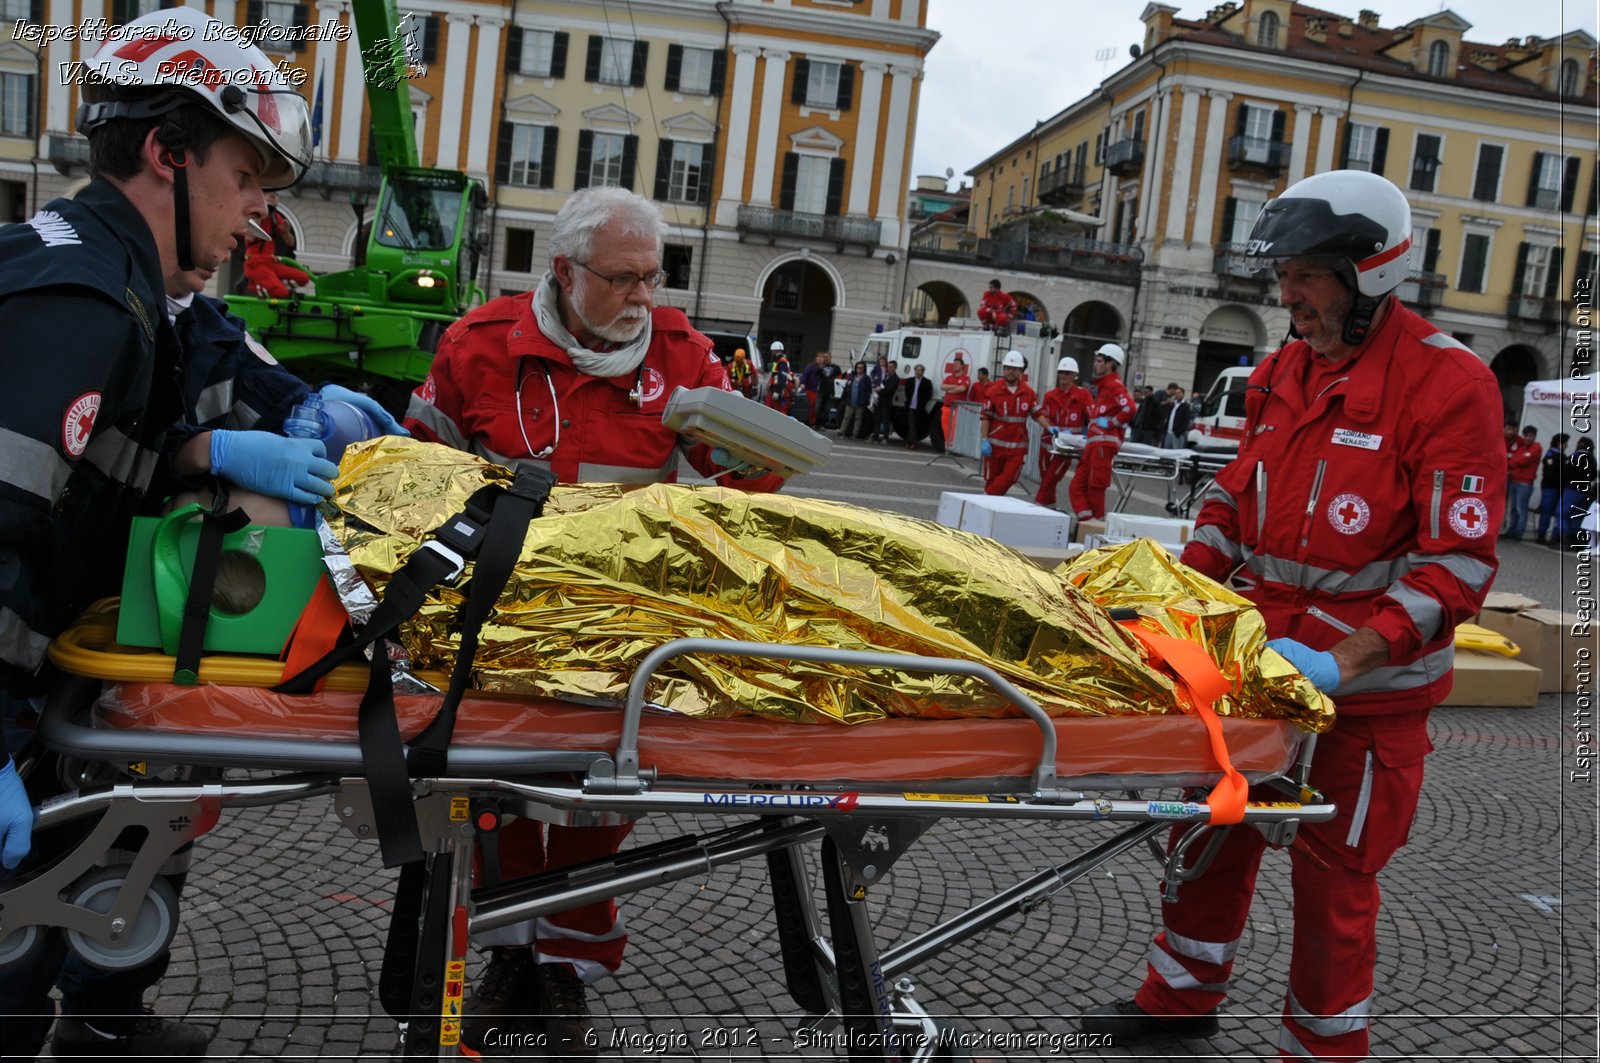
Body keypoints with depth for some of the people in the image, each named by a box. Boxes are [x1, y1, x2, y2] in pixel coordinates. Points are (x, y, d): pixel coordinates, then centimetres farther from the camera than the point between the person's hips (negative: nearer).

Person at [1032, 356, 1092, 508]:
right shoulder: (1050, 395, 8)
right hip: (1048, 442, 4)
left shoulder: (1082, 394, -3)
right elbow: (1040, 414, -3)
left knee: (1049, 482, -8)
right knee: (1044, 480, 9)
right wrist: (1049, 427, -21)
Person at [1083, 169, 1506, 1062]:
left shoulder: (1447, 382, -15)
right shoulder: (1286, 371, 6)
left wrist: (1349, 659, -26)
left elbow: (1460, 561, -18)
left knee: (1333, 876, 6)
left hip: (1371, 685, -6)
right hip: (1261, 652, 7)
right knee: (1217, 829, 18)